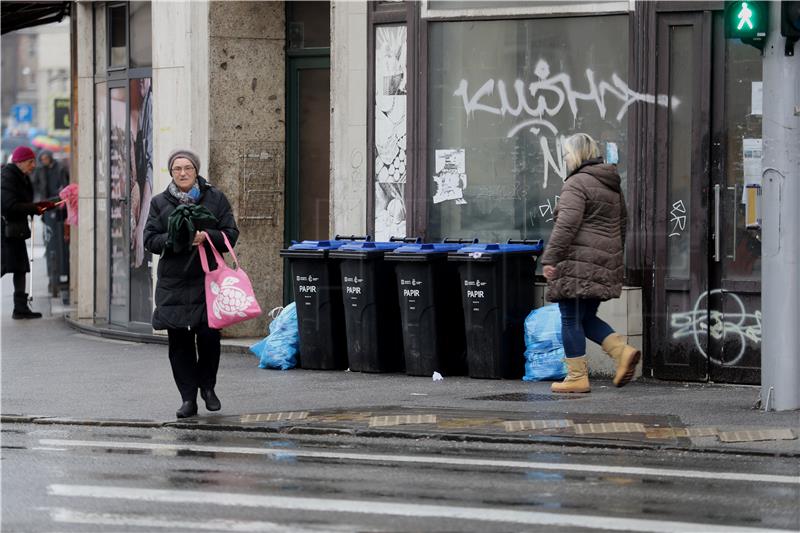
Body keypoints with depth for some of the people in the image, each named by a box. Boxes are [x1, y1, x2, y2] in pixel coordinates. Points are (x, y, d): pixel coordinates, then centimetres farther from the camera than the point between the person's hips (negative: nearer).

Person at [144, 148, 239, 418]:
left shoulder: (215, 198, 6)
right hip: (173, 282, 1)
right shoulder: (160, 203, 8)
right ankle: (188, 398, 7)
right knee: (179, 341, 0)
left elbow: (231, 234, 2)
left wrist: (206, 236, -16)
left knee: (208, 335, -6)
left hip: (207, 279, -1)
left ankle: (207, 386, 19)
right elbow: (150, 239, 3)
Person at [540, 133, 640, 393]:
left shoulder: (576, 184, -11)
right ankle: (623, 351, -1)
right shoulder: (612, 185, 17)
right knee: (586, 318, 16)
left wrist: (550, 258, -19)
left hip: (579, 262, -9)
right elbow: (623, 223, 23)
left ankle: (577, 377, 0)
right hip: (606, 262, 9)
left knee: (571, 319, -1)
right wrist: (615, 257, 29)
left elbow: (566, 225, -20)